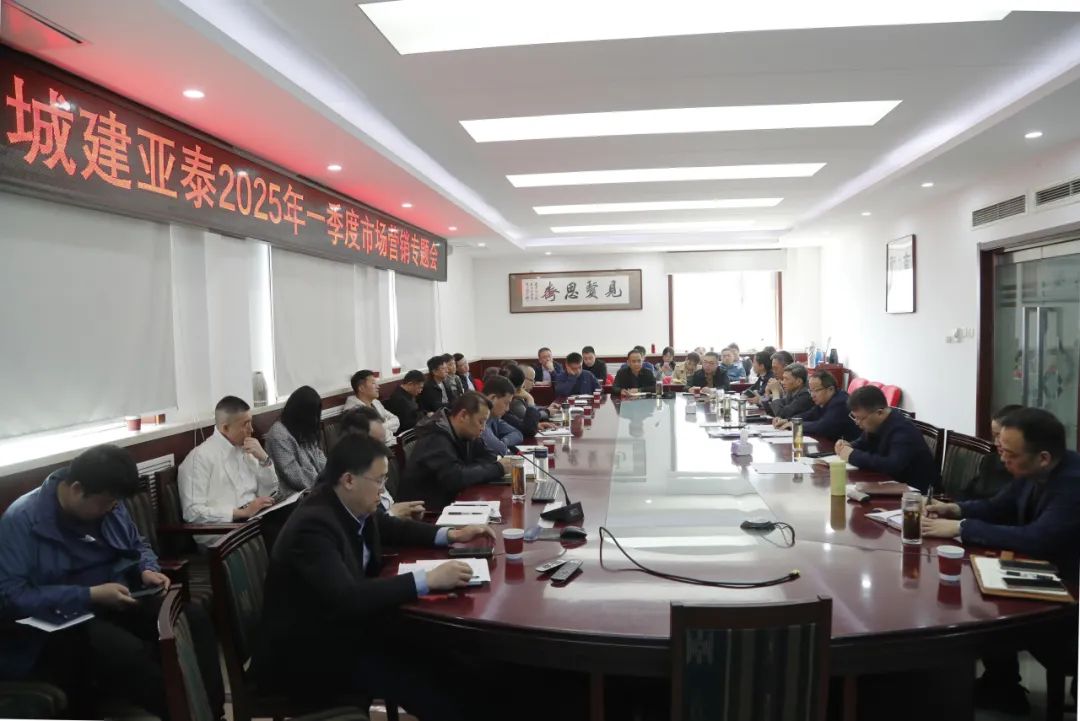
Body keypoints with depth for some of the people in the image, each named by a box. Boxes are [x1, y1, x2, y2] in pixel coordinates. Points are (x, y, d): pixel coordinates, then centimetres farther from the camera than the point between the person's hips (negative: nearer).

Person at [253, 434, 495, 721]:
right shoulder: (313, 526, -28)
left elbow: (389, 528, 16)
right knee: (426, 679, -17)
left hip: (342, 628, 8)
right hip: (304, 656, -8)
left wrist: (450, 535, 4)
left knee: (441, 655, -5)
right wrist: (428, 580, -35)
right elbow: (346, 598, -38)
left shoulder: (352, 506, -4)